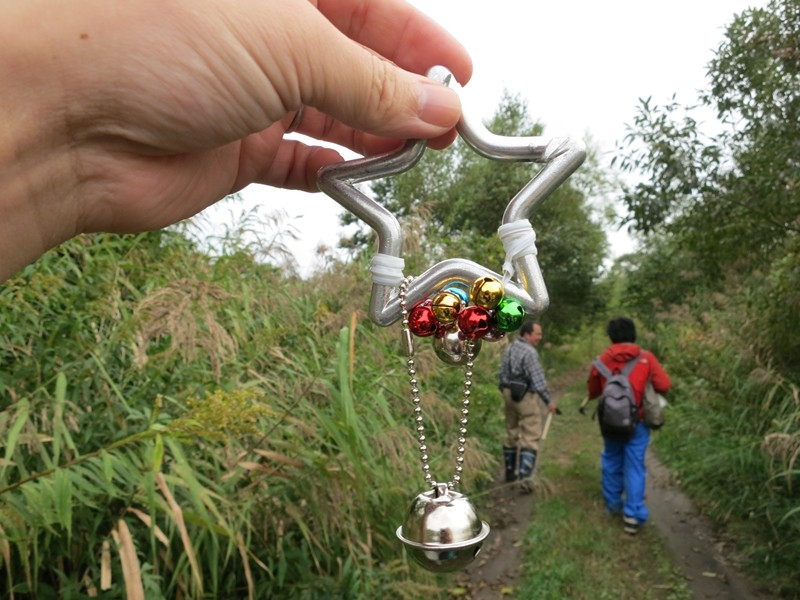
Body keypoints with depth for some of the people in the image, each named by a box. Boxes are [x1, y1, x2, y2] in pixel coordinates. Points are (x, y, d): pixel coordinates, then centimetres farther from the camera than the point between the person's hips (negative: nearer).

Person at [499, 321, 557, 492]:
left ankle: (510, 471, 28)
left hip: (509, 394, 8)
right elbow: (538, 380, -19)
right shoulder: (530, 352, -18)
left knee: (512, 434, 17)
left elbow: (503, 373, 12)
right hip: (527, 397, -8)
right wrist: (549, 401, -11)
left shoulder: (509, 348, 8)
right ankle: (524, 476, -11)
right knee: (530, 438, -4)